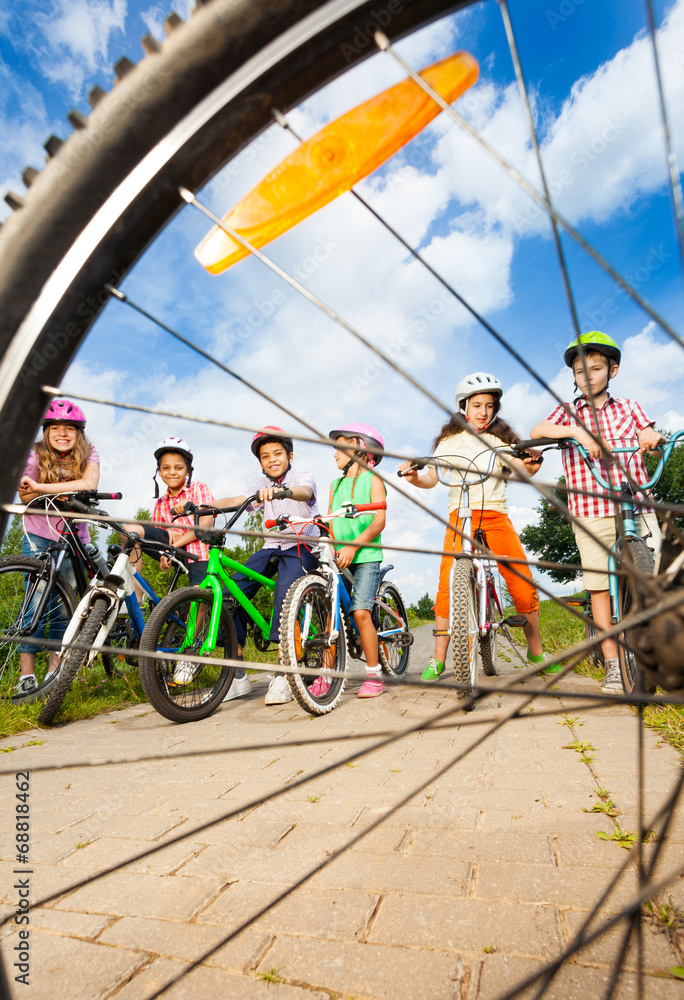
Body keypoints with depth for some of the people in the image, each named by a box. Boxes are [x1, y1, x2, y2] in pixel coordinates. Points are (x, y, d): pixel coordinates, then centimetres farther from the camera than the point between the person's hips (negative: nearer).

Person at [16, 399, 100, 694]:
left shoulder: (88, 455, -4)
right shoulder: (34, 455, -5)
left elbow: (89, 484, -23)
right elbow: (25, 498, -8)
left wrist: (42, 486, -27)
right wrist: (61, 491, -23)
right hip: (39, 537, -1)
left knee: (64, 606, 1)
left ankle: (54, 674, 11)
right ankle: (27, 675, 1)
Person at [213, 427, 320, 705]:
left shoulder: (302, 476, -3)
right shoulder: (262, 484, 15)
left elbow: (305, 492, -28)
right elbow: (237, 501, 3)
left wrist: (282, 490, -51)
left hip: (300, 546, -5)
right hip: (271, 547, 6)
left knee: (285, 593, -33)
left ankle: (283, 676, -27)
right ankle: (235, 672, -6)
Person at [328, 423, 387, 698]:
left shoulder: (372, 479, 4)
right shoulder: (335, 485, 20)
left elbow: (379, 521, -7)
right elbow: (329, 522, 12)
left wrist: (353, 545, -20)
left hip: (366, 556, -5)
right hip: (339, 558, 5)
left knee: (360, 612, -15)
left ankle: (374, 675, -1)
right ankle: (326, 674, 4)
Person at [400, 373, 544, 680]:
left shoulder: (501, 438, 14)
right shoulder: (450, 441, 13)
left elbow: (522, 471, -3)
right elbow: (431, 479, 1)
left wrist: (530, 465, -26)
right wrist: (413, 476, -20)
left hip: (496, 515, 1)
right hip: (460, 515, -1)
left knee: (523, 583, -5)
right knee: (448, 585, -13)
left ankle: (536, 653, 15)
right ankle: (438, 659, -3)